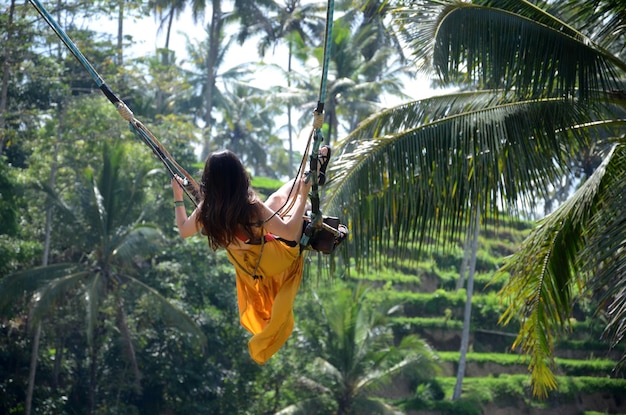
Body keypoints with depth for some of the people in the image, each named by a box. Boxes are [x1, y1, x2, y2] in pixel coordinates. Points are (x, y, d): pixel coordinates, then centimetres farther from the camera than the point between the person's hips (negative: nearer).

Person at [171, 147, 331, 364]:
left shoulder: (206, 210, -22)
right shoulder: (251, 207, -39)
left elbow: (183, 230, -2)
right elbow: (290, 233, -31)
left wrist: (178, 197, 7)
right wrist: (303, 197, -23)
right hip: (277, 257, -6)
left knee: (277, 198, 21)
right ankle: (315, 174, 37)